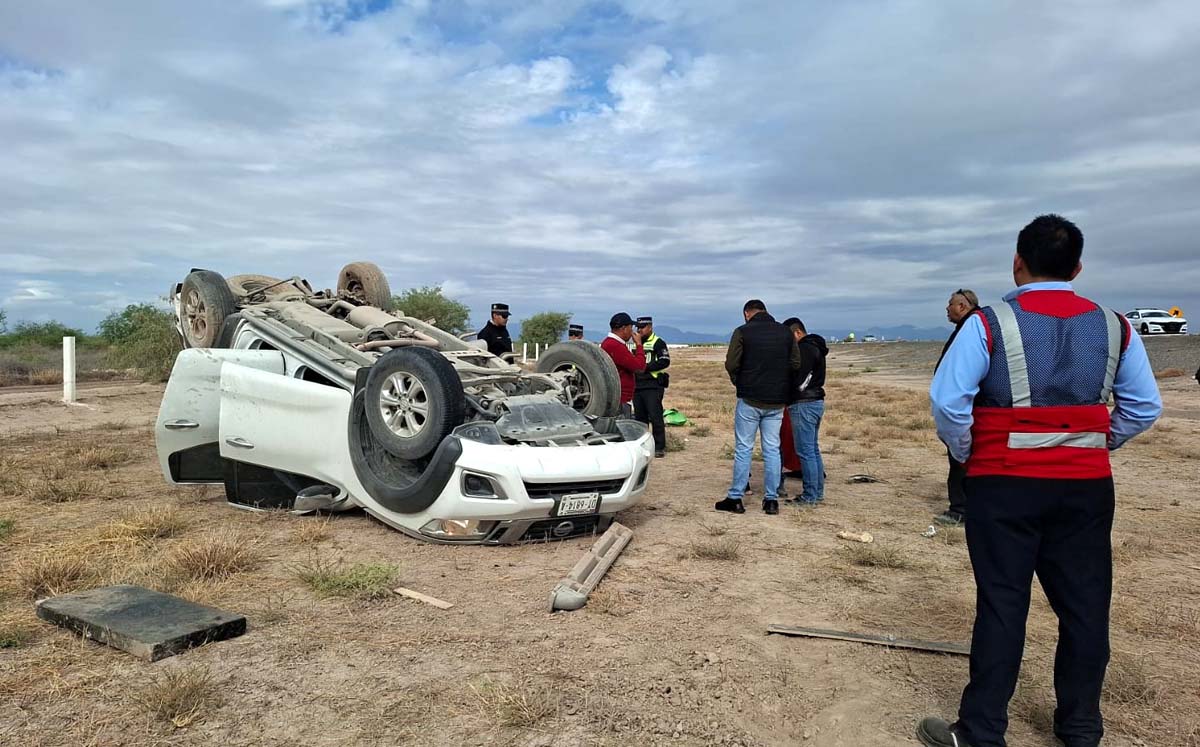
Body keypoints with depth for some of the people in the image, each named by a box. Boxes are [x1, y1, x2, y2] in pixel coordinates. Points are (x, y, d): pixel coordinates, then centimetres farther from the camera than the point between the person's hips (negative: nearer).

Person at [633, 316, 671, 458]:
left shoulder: (658, 342, -3)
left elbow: (665, 361, -14)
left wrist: (646, 367, -17)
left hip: (653, 386, -7)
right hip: (637, 386, 7)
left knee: (655, 417, -9)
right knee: (639, 417, 10)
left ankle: (660, 447, -4)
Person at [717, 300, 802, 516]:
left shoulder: (743, 332, -8)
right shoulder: (786, 332, 5)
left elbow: (731, 364, -10)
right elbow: (796, 364, 6)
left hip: (749, 399, -3)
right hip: (777, 401, 3)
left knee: (743, 449, 4)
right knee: (772, 449, 8)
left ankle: (735, 498, 7)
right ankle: (771, 500, 10)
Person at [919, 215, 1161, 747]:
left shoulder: (989, 324, -9)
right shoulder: (1113, 326, 5)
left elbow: (947, 401, -15)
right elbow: (1144, 407, 8)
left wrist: (966, 456, 0)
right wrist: (1095, 447, 16)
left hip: (1004, 484, -3)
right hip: (1087, 485, 4)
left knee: (1002, 605, 2)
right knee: (1084, 605, 13)